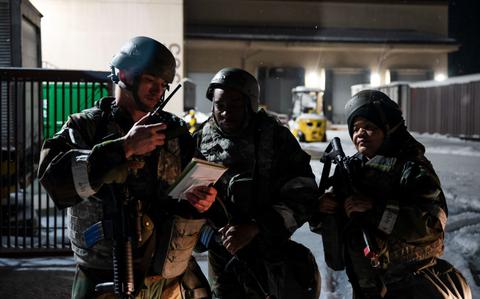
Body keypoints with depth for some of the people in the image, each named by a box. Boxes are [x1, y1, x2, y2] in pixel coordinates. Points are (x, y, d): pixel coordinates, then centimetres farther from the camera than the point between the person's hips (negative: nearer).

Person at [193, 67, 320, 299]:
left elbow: (302, 196, -13)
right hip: (222, 257, 2)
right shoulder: (201, 141, -2)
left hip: (271, 251, -1)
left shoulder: (276, 137, -9)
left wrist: (255, 228, -23)